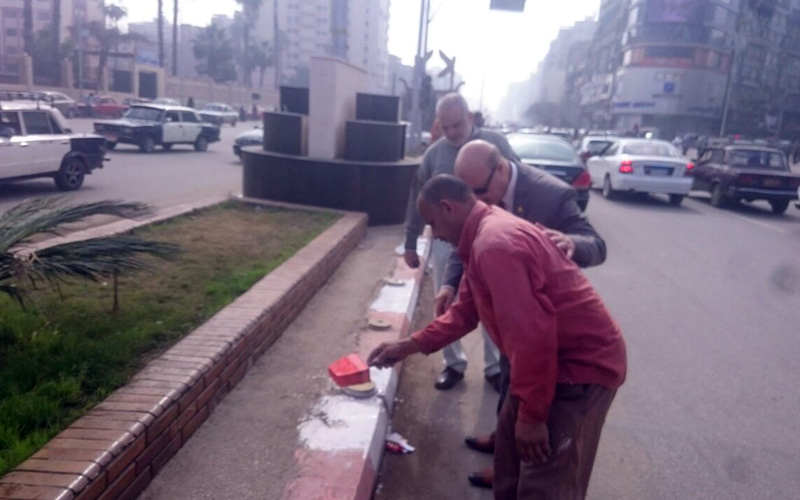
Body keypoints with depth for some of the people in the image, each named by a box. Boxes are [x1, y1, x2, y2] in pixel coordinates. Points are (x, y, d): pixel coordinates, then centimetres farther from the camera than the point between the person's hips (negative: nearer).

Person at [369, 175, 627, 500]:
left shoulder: (494, 245, -26)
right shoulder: (487, 233, 9)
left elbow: (531, 333, -30)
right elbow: (466, 310, 16)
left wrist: (531, 415, -21)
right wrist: (411, 345, 12)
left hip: (584, 364, -10)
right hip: (560, 356, 10)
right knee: (510, 444, 22)